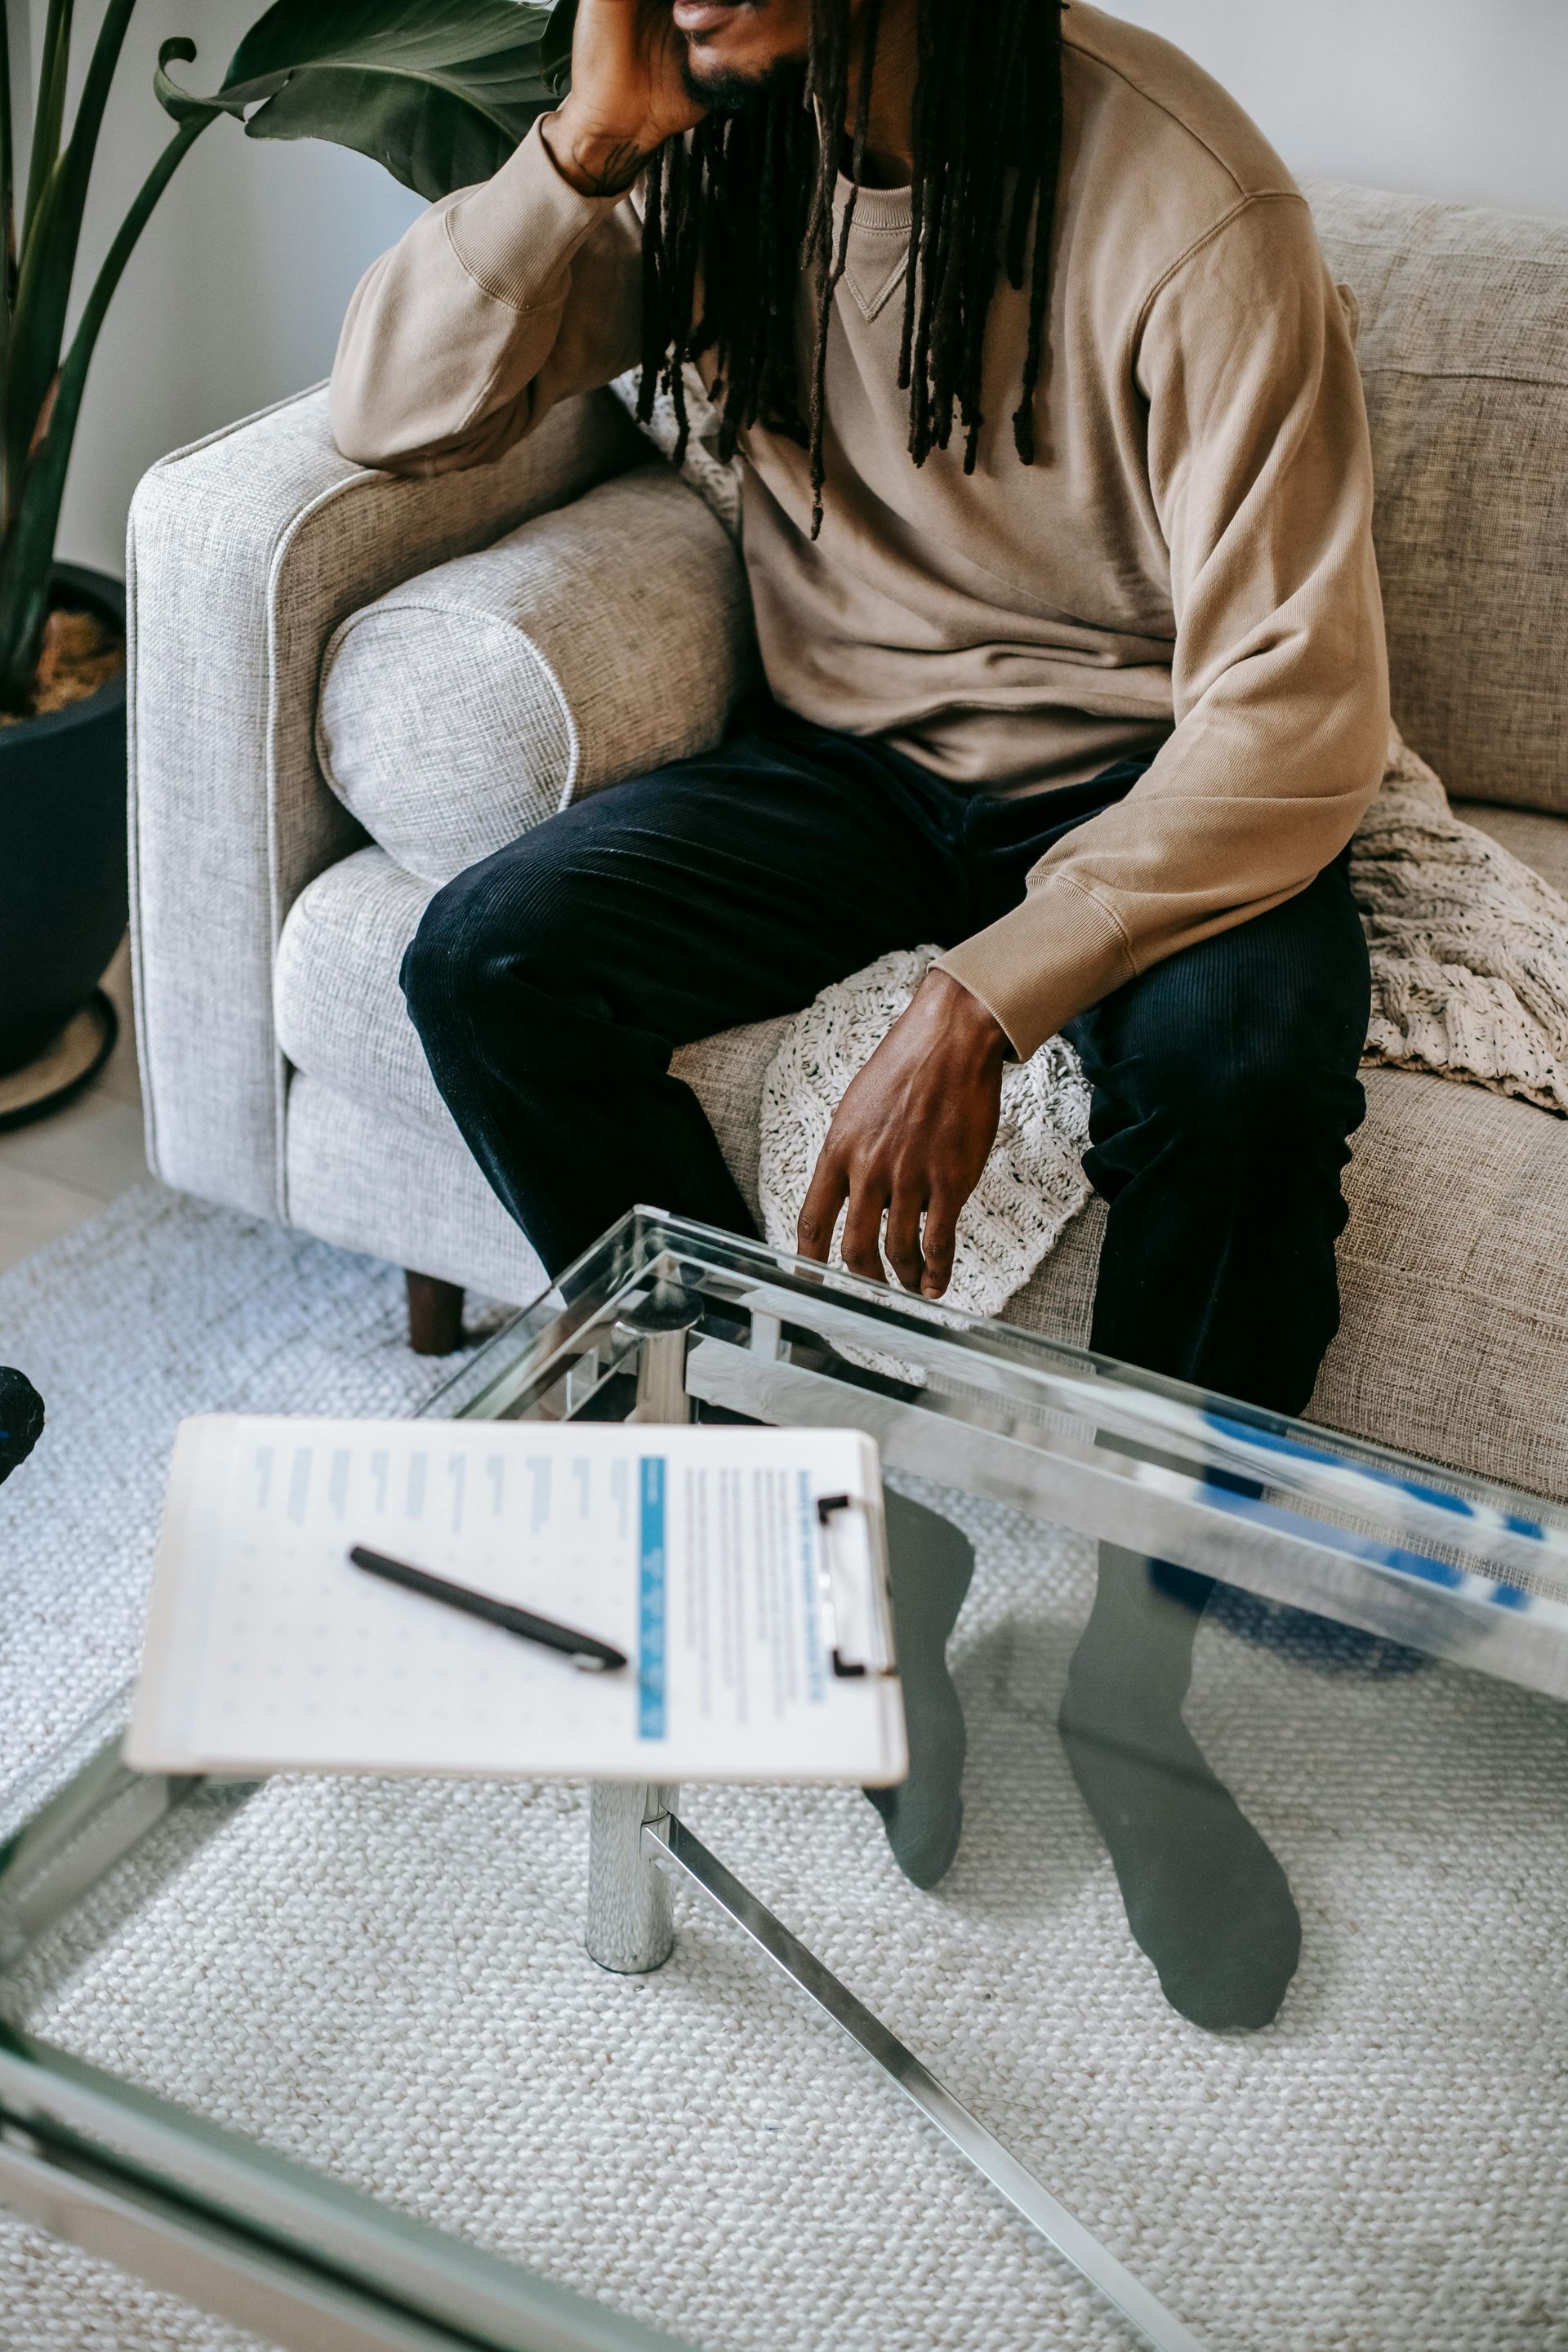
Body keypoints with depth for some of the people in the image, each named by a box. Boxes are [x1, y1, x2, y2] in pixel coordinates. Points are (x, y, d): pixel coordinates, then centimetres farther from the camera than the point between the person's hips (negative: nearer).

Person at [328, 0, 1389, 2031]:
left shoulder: (1184, 203, -22)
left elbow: (1298, 713, -25)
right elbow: (387, 414, -5)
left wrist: (980, 1001, -33)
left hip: (1136, 770, -4)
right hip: (845, 742, 4)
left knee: (1245, 1068, -35)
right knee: (487, 963, -19)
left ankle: (1139, 1664, -10)